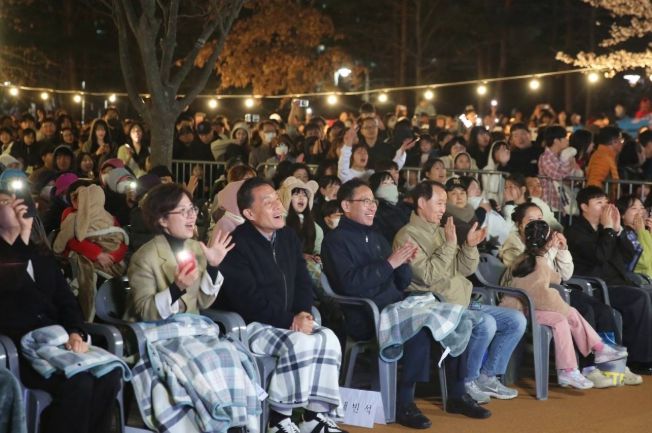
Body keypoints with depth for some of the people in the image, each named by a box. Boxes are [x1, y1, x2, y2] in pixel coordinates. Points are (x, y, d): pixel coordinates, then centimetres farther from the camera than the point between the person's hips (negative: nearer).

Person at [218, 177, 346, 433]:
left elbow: (303, 281, 11)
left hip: (289, 321, 8)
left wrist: (303, 313, -10)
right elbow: (248, 299, -21)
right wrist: (290, 320, -21)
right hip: (250, 325, -8)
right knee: (300, 343, -31)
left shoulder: (288, 236, 11)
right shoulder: (237, 245, -15)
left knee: (327, 338, -17)